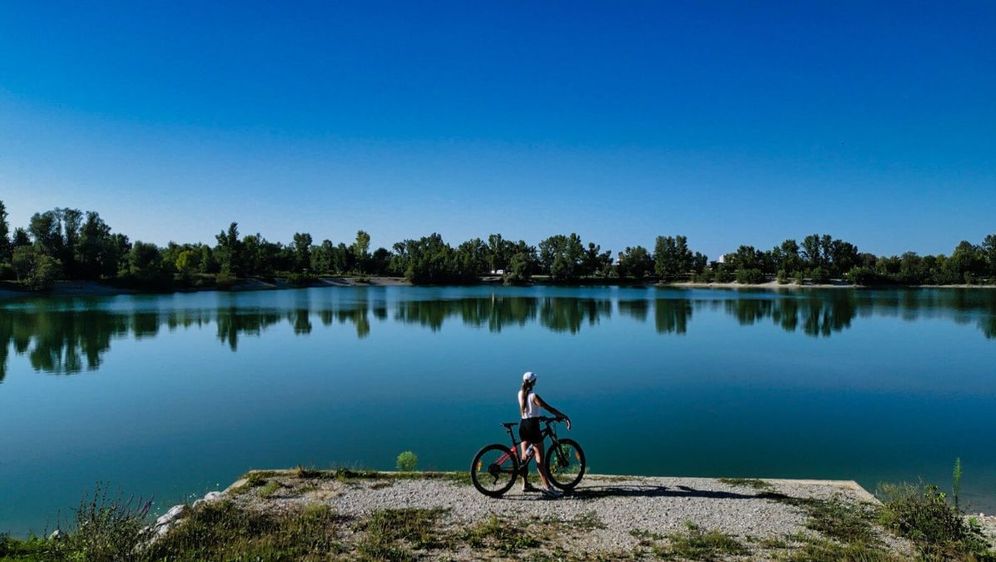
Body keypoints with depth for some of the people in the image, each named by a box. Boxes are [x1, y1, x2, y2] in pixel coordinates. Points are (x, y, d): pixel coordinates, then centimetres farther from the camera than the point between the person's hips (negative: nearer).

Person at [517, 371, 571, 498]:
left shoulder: (520, 394, 6)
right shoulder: (534, 396, -15)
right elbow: (549, 408, -18)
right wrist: (565, 416, -14)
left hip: (523, 425, 7)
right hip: (532, 425, -7)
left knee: (525, 455, 14)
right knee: (539, 457, -6)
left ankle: (525, 484, 20)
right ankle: (547, 486, -7)